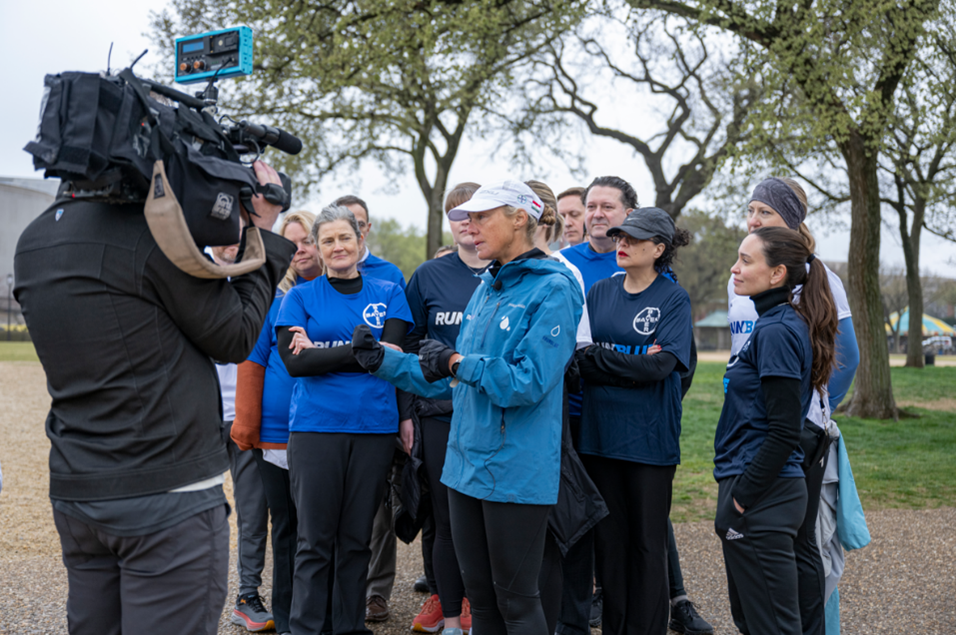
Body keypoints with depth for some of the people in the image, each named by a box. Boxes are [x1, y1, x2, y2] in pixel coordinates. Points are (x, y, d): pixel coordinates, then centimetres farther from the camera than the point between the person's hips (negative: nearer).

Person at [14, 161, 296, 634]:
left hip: (74, 494, 8)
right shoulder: (154, 232, -17)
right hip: (169, 496, -8)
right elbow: (237, 337, -8)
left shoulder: (32, 243, 9)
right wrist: (264, 233, 1)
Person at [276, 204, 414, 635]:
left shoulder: (389, 293, 10)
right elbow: (294, 362, -7)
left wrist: (321, 351, -8)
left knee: (357, 538, 9)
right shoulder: (300, 296, 7)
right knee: (315, 539, 1)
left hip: (375, 426, 2)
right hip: (315, 426, -1)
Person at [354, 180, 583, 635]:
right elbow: (452, 382, 16)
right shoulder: (486, 289, 14)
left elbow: (529, 382, -20)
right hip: (466, 464, 8)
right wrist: (384, 361, 11)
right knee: (479, 594, 18)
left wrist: (458, 363, -15)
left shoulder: (552, 289, -11)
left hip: (516, 472, -8)